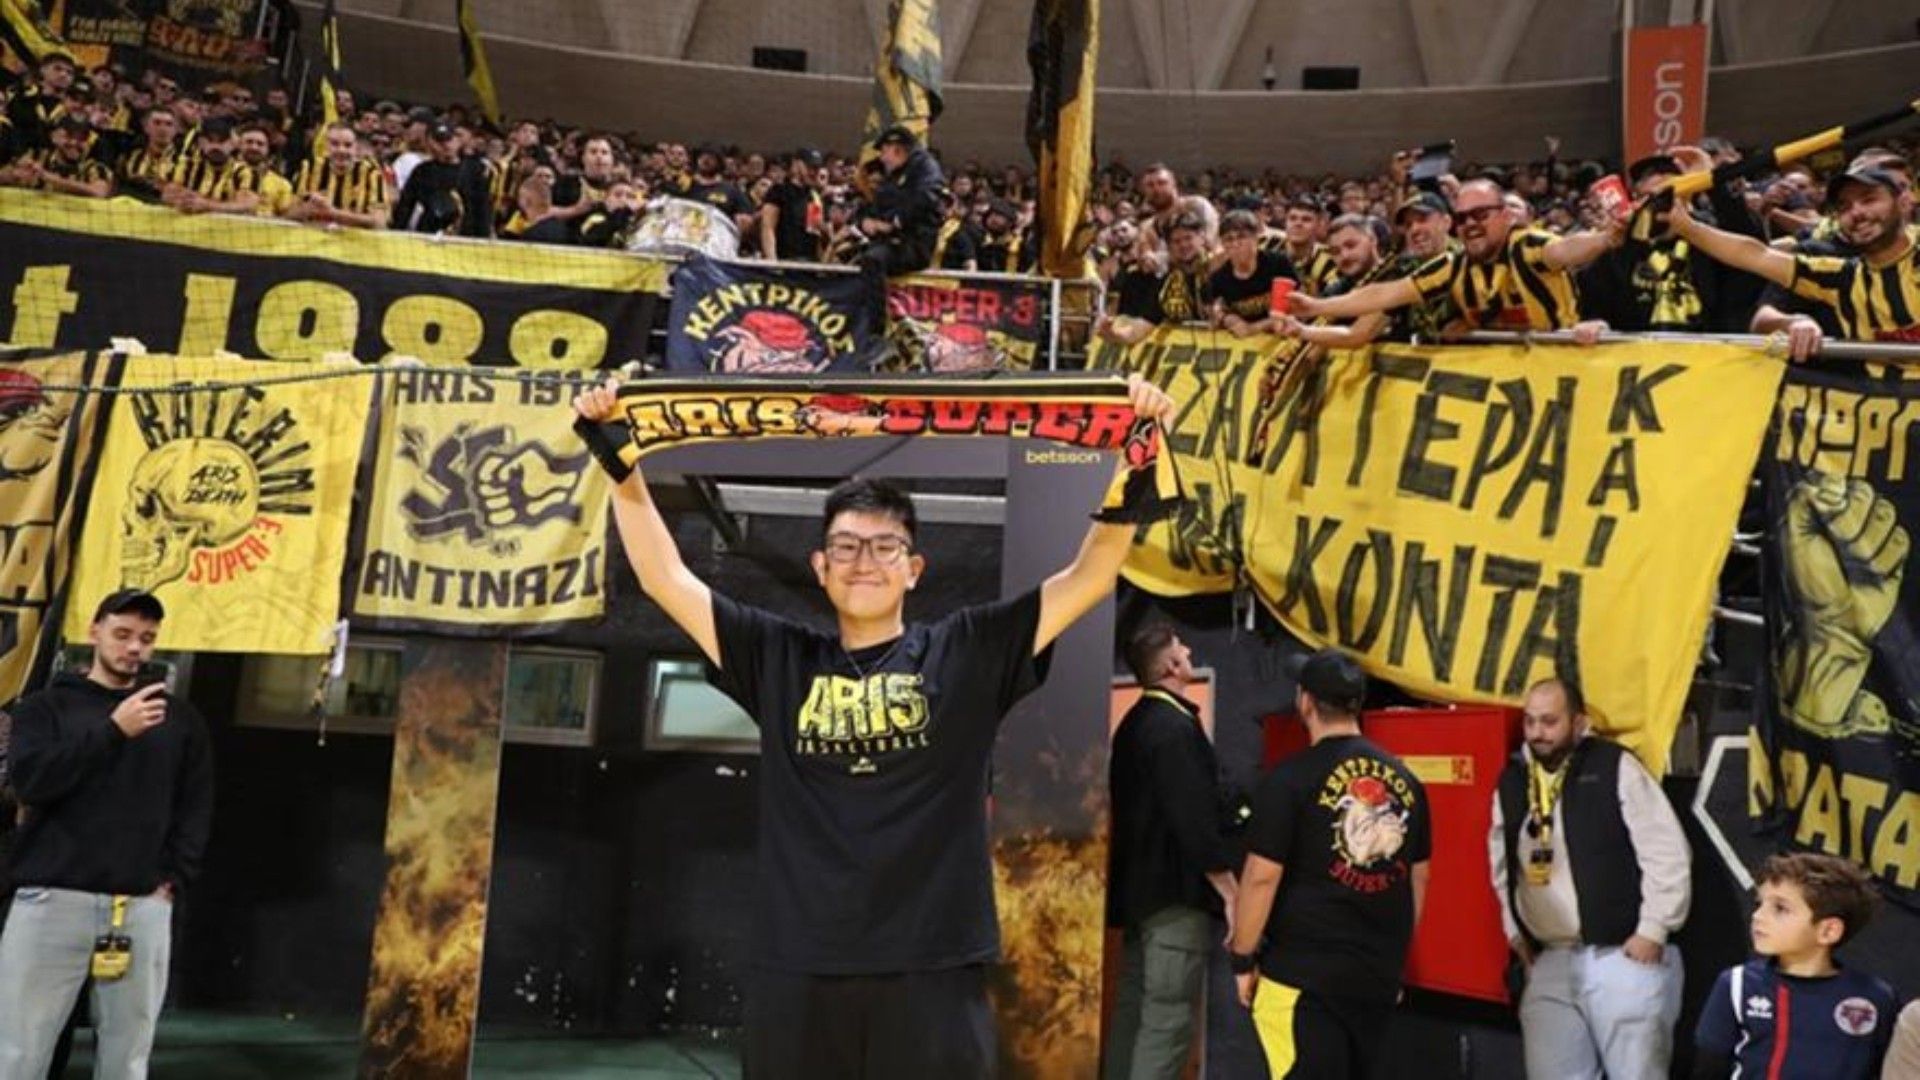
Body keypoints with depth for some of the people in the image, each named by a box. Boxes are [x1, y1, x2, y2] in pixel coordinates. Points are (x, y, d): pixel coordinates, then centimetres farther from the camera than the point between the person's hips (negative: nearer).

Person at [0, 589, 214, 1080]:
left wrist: (174, 878, 2)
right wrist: (113, 730, -14)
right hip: (52, 900, -1)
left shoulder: (180, 717, 15)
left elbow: (197, 807, 15)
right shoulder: (46, 705, 11)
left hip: (144, 907, 2)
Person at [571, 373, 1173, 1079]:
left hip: (932, 972, -1)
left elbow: (1091, 575, 1)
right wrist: (623, 464, 4)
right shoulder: (780, 660, 9)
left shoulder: (966, 653, 5)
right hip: (798, 973, 2)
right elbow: (663, 577, 10)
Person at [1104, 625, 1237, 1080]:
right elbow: (1195, 820, -22)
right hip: (1176, 893, -9)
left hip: (1140, 887, 9)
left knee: (1134, 1007, 15)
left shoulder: (1135, 722, 11)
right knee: (1168, 1018, -6)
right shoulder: (1176, 727, -18)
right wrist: (1230, 893, -17)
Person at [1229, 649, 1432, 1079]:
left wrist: (1243, 958, -2)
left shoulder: (1291, 778, -12)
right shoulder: (1405, 780, 6)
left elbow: (1261, 878, -14)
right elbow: (1417, 880, 13)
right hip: (1379, 975, 6)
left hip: (1302, 974, -6)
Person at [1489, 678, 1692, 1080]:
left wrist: (1653, 930, -12)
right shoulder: (1511, 783, 10)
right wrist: (1515, 933, 14)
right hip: (1548, 962, 6)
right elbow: (1502, 865, 21)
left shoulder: (1615, 767, -7)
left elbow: (1667, 853, -9)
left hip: (1623, 956, -5)